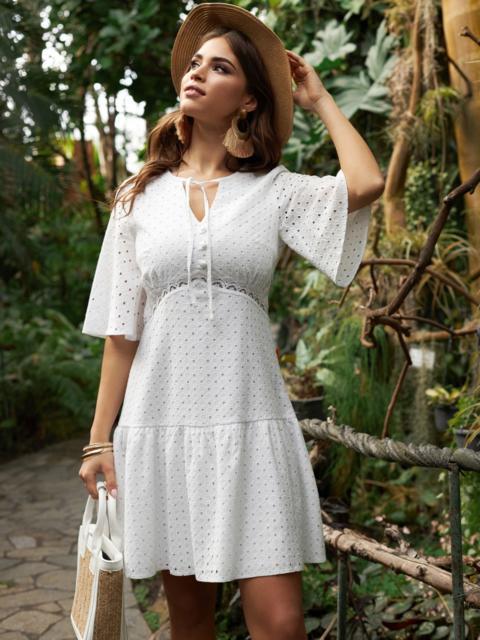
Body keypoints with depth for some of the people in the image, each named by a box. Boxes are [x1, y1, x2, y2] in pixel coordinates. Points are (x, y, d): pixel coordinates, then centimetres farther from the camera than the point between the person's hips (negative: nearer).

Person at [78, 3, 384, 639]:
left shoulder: (273, 191, 4)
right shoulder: (141, 196, 8)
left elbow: (365, 185, -17)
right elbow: (121, 331, 7)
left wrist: (318, 98, 0)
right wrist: (100, 439, 2)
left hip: (250, 423, -1)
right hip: (161, 420, 2)